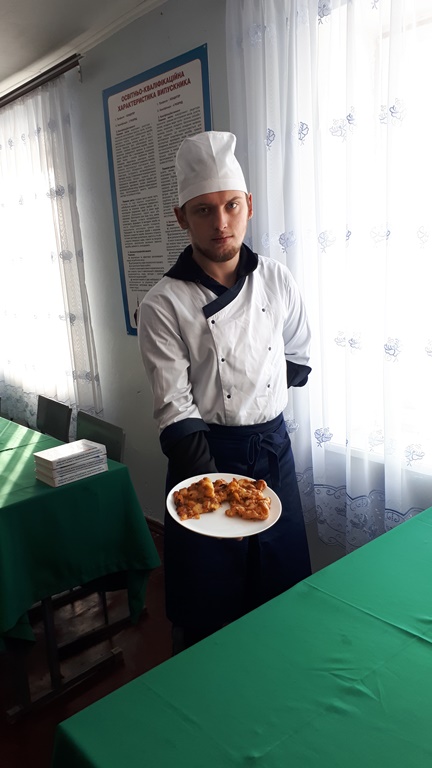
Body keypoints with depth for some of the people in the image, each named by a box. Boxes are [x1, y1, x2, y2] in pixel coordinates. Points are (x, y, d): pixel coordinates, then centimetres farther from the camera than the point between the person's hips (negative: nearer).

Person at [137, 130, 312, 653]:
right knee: (208, 604, 10)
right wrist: (212, 483, -27)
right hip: (206, 452, -4)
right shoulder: (163, 305, -14)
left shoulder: (277, 282, -2)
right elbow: (175, 409, -17)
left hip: (274, 448, 4)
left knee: (284, 586, 20)